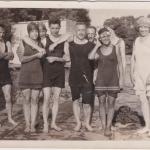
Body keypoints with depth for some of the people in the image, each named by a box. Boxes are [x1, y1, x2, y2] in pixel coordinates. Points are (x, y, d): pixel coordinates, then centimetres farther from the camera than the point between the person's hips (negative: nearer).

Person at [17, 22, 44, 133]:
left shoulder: (41, 43, 9)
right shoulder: (23, 43, 4)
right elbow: (22, 59, -6)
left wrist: (43, 54, -5)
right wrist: (36, 55, -12)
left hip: (37, 75, 1)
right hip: (25, 74, -1)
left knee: (35, 100, 0)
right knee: (26, 99, 2)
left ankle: (33, 125, 5)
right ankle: (27, 124, 9)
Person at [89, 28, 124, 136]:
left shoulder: (115, 48, 1)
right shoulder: (98, 50, 6)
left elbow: (120, 64, 3)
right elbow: (90, 57, -15)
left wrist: (121, 79, -1)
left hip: (113, 80, -2)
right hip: (101, 80, 2)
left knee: (111, 103, 0)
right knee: (102, 103, 3)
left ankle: (108, 127, 6)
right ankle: (103, 126, 9)